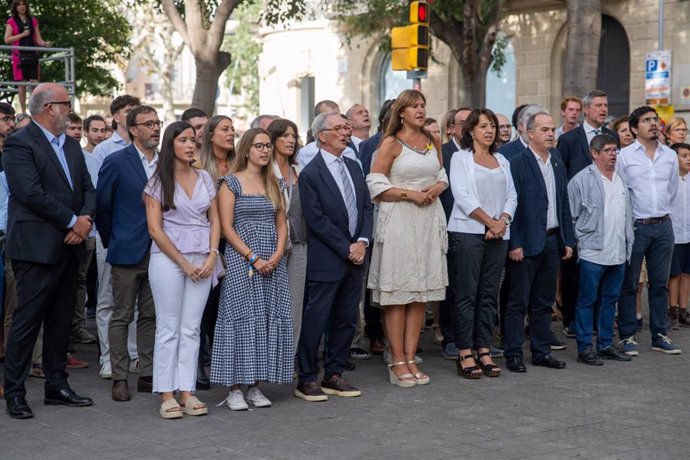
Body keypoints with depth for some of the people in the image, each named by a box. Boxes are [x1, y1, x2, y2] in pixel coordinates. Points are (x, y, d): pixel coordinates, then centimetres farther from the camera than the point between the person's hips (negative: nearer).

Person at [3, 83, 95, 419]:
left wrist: (86, 218, -7)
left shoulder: (71, 146, 16)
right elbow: (33, 193, -18)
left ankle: (57, 385, 22)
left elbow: (87, 188, 13)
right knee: (27, 321, -2)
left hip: (68, 246, 8)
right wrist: (73, 222, -14)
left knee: (61, 321, 13)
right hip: (37, 248, -8)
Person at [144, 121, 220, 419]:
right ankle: (166, 395, 3)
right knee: (168, 327, -1)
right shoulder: (159, 182, 0)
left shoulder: (205, 178, 11)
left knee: (191, 327, 4)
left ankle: (187, 392, 7)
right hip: (168, 258, -3)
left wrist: (211, 256, -5)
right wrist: (184, 263, -10)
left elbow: (215, 220, 11)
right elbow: (155, 229, -6)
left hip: (202, 260, 4)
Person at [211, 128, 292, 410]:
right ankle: (235, 389, -1)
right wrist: (253, 258, -15)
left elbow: (282, 225, 13)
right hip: (241, 259, -5)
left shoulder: (273, 184, 15)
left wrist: (277, 255, -5)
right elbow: (226, 227, -8)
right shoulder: (231, 183, -1)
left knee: (270, 320, 2)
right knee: (242, 318, -6)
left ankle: (255, 385, 10)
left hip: (273, 263, 5)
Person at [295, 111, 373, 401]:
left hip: (355, 257, 7)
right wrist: (347, 249, -12)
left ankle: (334, 375, 20)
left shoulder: (353, 167, 13)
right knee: (316, 320, -2)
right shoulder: (310, 174, -9)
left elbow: (366, 206, 13)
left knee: (346, 320, 10)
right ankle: (307, 380, 7)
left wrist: (362, 241, -2)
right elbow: (317, 220, -13)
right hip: (326, 261, -7)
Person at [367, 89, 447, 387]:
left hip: (429, 219, 6)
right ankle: (397, 362, 1)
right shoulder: (391, 144, -3)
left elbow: (442, 175, 22)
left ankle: (411, 358, 11)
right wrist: (410, 194, -14)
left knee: (421, 291, 6)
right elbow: (375, 186, -7)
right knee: (397, 291, -4)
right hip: (398, 220, -6)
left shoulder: (433, 142, 14)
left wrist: (437, 188, 0)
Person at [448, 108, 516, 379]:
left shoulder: (502, 161, 18)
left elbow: (511, 196, 12)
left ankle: (484, 351, 10)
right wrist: (490, 222, -12)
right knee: (466, 293, -4)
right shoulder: (460, 158, 2)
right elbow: (463, 197, -9)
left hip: (498, 234, 5)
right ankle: (465, 354, -1)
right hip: (468, 232, -5)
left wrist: (502, 221, -7)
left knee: (489, 294, 6)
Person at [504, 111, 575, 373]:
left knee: (544, 301, 12)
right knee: (518, 302, 0)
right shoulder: (517, 164, -8)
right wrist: (514, 244, -16)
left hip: (553, 241, 7)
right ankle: (513, 354, 6)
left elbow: (564, 204, 16)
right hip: (526, 243, -6)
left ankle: (541, 351, 20)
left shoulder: (558, 164, 13)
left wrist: (568, 240, 11)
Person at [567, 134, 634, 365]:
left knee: (610, 300, 14)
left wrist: (628, 245, 14)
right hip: (593, 253, -7)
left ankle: (606, 345, 23)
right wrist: (580, 241, -8)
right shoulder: (581, 180, -7)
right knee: (587, 301, 0)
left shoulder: (621, 180, 13)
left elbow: (628, 215, 17)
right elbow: (571, 216, -6)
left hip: (618, 253, 7)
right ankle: (584, 348, 6)